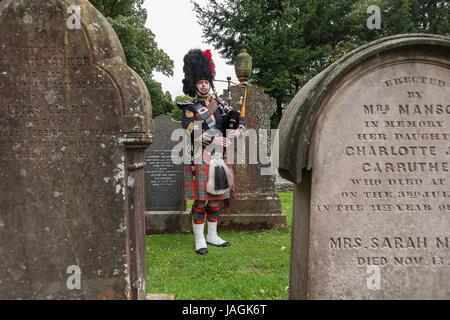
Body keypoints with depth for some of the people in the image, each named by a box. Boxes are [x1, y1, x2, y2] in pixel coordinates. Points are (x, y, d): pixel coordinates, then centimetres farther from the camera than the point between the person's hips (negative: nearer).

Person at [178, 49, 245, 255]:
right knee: (200, 201, -3)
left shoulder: (218, 104, 15)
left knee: (216, 200, 10)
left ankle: (212, 236, 24)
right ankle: (200, 240, 10)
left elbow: (240, 121, 14)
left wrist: (237, 131, -9)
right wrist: (213, 139, -25)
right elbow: (191, 131, -15)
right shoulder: (189, 108, 0)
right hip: (199, 160, -5)